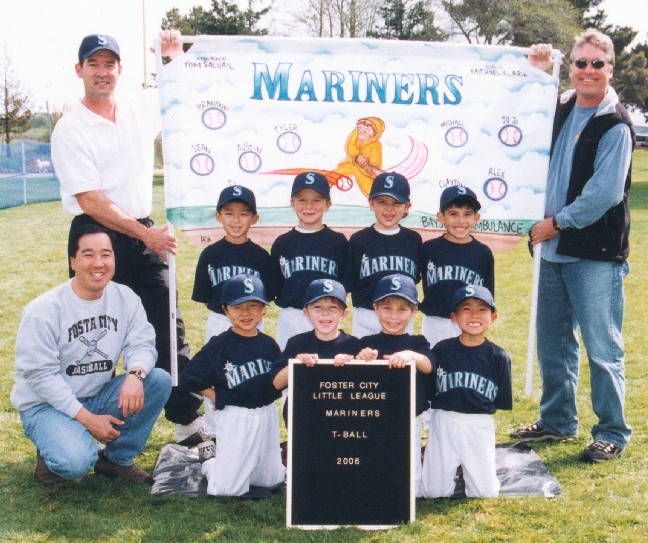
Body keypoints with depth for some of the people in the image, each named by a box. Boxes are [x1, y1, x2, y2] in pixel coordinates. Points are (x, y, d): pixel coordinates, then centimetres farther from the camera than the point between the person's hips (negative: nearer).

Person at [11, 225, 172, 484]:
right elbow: (40, 375, -18)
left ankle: (118, 458, -1)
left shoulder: (125, 298, -4)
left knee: (160, 381, -17)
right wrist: (86, 418, -23)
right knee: (75, 463, -32)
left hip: (100, 395, 5)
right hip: (46, 404, -5)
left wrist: (135, 375, -33)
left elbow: (141, 343, -8)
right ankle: (50, 453, 7)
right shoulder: (42, 311, -18)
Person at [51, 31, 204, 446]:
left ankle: (188, 419, 13)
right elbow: (90, 201, -16)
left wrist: (176, 54, 7)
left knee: (168, 329, 6)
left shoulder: (141, 109, 7)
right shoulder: (70, 129, -9)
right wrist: (144, 234, -20)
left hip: (143, 233, 5)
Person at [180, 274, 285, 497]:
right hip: (234, 418, -5)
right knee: (227, 489, -5)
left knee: (271, 479, 14)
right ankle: (209, 463, 26)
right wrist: (216, 398, -5)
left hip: (267, 415, 5)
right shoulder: (219, 346, -10)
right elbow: (189, 379, -5)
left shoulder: (269, 344, 3)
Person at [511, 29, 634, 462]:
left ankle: (613, 433, 13)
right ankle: (558, 422, 31)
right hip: (554, 248, 7)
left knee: (602, 347, -2)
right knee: (553, 341, 16)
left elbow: (605, 193, -16)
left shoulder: (615, 125, -10)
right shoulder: (561, 109, 10)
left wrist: (558, 222, -10)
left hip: (596, 254, -7)